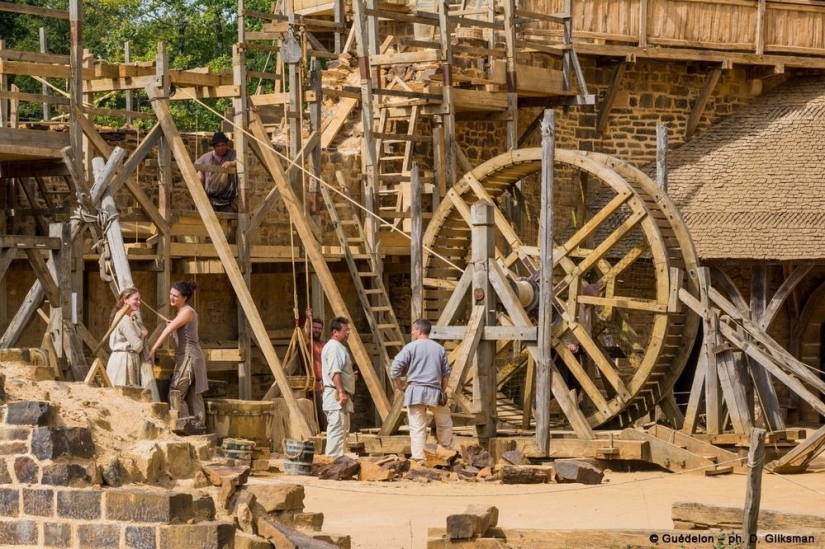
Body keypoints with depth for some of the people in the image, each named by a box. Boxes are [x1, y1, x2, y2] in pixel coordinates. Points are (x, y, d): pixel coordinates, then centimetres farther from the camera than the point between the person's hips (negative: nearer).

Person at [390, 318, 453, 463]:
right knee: (444, 423, 20)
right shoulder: (439, 348, 8)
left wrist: (400, 386, 4)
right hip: (434, 391, 2)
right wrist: (443, 391, 23)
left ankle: (419, 459, -4)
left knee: (417, 428, 0)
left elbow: (395, 369, -10)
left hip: (415, 391, -2)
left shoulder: (411, 347, -3)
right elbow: (446, 373, 12)